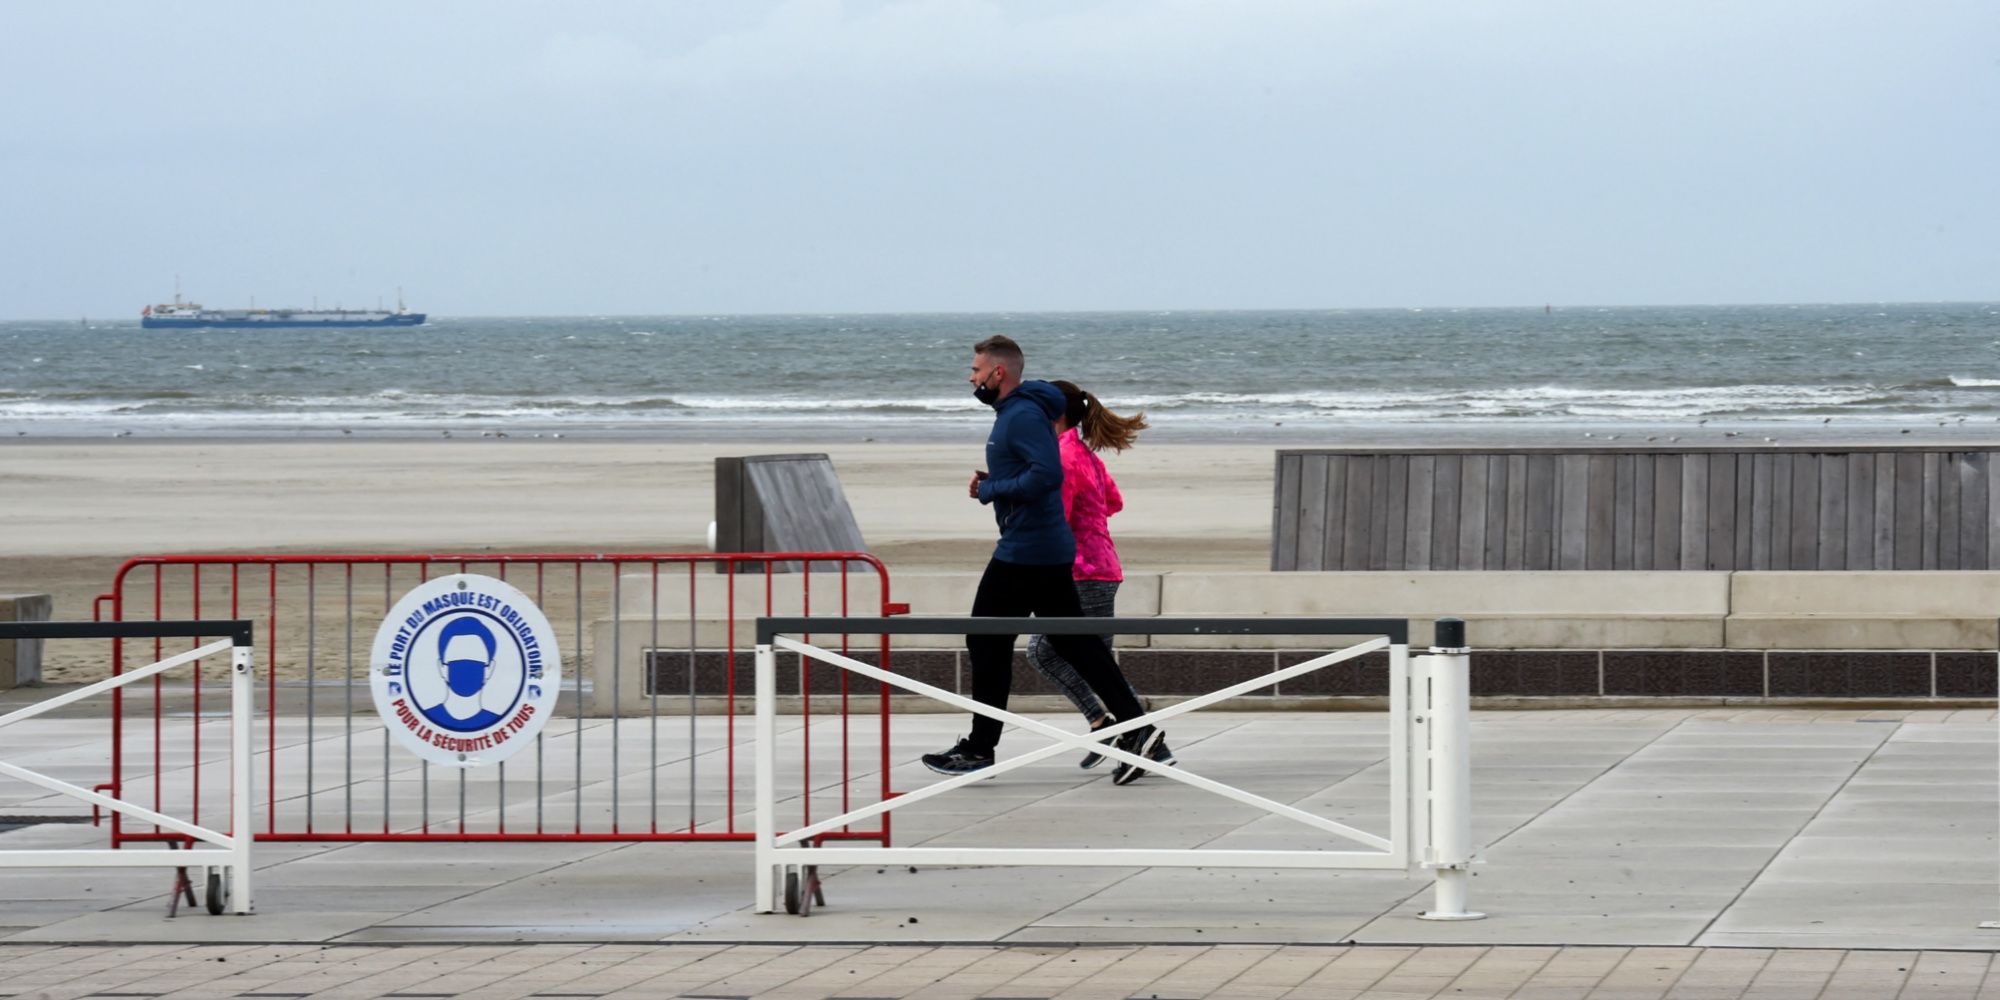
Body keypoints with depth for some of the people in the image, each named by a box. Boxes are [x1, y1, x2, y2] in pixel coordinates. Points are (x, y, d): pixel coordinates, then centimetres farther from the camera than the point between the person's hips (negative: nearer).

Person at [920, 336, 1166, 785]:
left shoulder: (1023, 416, -16)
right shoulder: (1015, 412, 16)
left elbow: (1047, 474, -27)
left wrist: (990, 490, -17)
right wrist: (992, 484, 9)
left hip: (1024, 553, -10)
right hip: (1051, 549, 10)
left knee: (987, 643, 0)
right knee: (1075, 643, 8)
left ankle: (980, 748, 7)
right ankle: (1135, 728, 3)